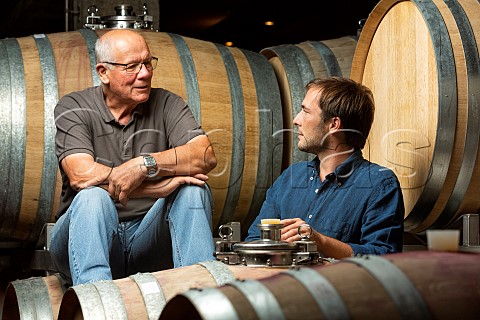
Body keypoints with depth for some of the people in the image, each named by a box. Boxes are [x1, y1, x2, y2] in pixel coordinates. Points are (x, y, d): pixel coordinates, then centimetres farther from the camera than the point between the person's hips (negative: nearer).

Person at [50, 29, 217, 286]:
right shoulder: (73, 108, -1)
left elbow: (206, 156, -11)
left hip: (149, 240, 2)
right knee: (93, 197, -32)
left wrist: (144, 164, -26)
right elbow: (80, 175, -19)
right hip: (89, 237, -2)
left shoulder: (166, 104, 6)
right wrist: (165, 184, -21)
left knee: (193, 189, -21)